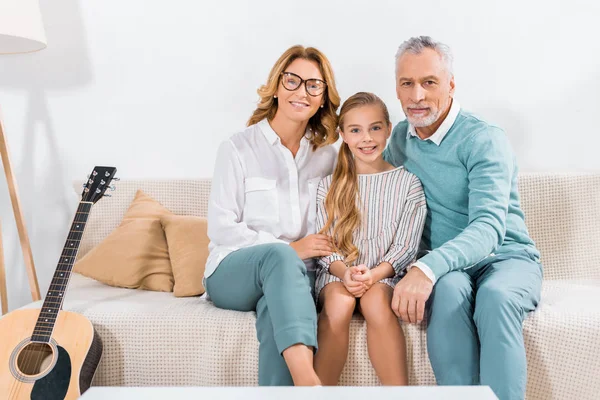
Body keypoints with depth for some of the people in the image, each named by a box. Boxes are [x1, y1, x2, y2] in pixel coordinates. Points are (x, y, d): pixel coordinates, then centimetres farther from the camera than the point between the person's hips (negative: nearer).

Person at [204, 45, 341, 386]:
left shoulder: (327, 156, 13)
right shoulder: (239, 148, 0)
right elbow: (221, 229, -6)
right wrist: (288, 249, -15)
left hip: (296, 273, 3)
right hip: (233, 272, -2)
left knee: (277, 310, -36)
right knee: (278, 256, -39)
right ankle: (308, 382, -52)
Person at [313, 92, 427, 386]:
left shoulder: (407, 183, 4)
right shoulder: (329, 185, 9)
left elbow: (406, 247, -1)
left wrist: (374, 274, -18)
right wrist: (345, 272, -18)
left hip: (385, 276, -1)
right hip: (336, 275, 1)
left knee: (376, 301, -33)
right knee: (340, 302, -32)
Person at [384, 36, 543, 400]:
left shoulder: (485, 140, -13)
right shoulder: (401, 137, 6)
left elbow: (488, 227, -27)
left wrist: (428, 267, -44)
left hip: (506, 257, -3)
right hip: (446, 266, 3)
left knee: (495, 297, -38)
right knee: (448, 289, -34)